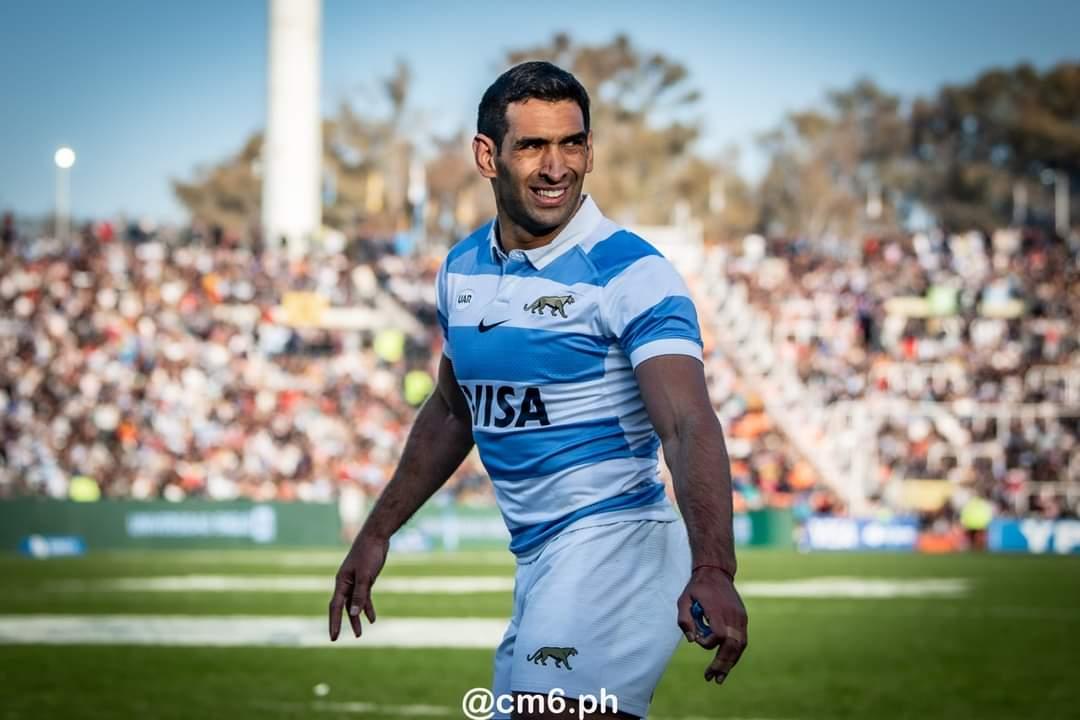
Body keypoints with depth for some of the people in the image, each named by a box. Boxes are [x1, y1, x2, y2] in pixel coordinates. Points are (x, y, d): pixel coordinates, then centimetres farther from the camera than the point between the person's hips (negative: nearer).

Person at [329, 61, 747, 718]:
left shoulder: (630, 271, -13)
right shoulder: (462, 269, 10)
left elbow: (690, 426, -24)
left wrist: (712, 571, -39)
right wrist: (377, 534, 27)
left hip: (614, 540, -8)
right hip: (537, 559, 8)